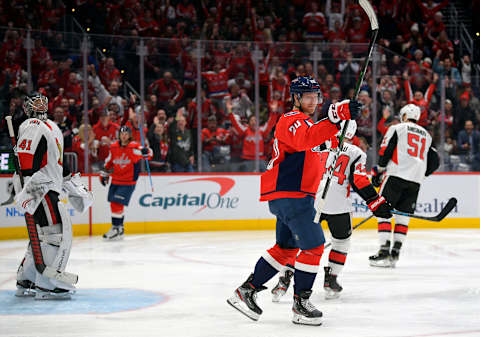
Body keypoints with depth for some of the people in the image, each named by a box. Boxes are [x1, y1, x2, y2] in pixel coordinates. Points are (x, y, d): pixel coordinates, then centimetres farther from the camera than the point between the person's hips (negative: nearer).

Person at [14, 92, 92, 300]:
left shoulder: (52, 129, 22)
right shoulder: (33, 127, -9)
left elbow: (57, 164, 30)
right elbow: (26, 159, -22)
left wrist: (75, 188, 29)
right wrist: (28, 189, -32)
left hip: (48, 188, 10)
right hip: (36, 188, -10)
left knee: (44, 235, 11)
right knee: (57, 232, -14)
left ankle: (26, 282, 17)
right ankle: (46, 286, -15)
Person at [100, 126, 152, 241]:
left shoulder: (134, 147, -12)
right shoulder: (114, 147, 5)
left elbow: (149, 154, -19)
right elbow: (109, 161, 20)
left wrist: (146, 152, -41)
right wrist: (105, 174, 20)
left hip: (128, 182, -6)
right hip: (115, 181, 6)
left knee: (117, 204, -14)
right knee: (114, 204, 9)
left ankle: (116, 228, -6)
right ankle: (119, 227, 23)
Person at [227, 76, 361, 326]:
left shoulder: (303, 121, 23)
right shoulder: (293, 120, -11)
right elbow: (305, 139, -34)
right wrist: (335, 118, -44)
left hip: (286, 195, 11)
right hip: (291, 194, -11)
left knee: (286, 248, 17)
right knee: (313, 247, -10)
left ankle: (247, 290, 21)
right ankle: (300, 304, -3)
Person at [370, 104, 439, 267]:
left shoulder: (397, 128, 5)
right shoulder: (426, 135, 21)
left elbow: (385, 151, -2)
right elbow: (434, 162, 18)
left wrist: (379, 171, 10)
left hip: (396, 175, -5)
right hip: (415, 181, 5)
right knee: (403, 216, 10)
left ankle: (384, 251, -10)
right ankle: (395, 253, 4)